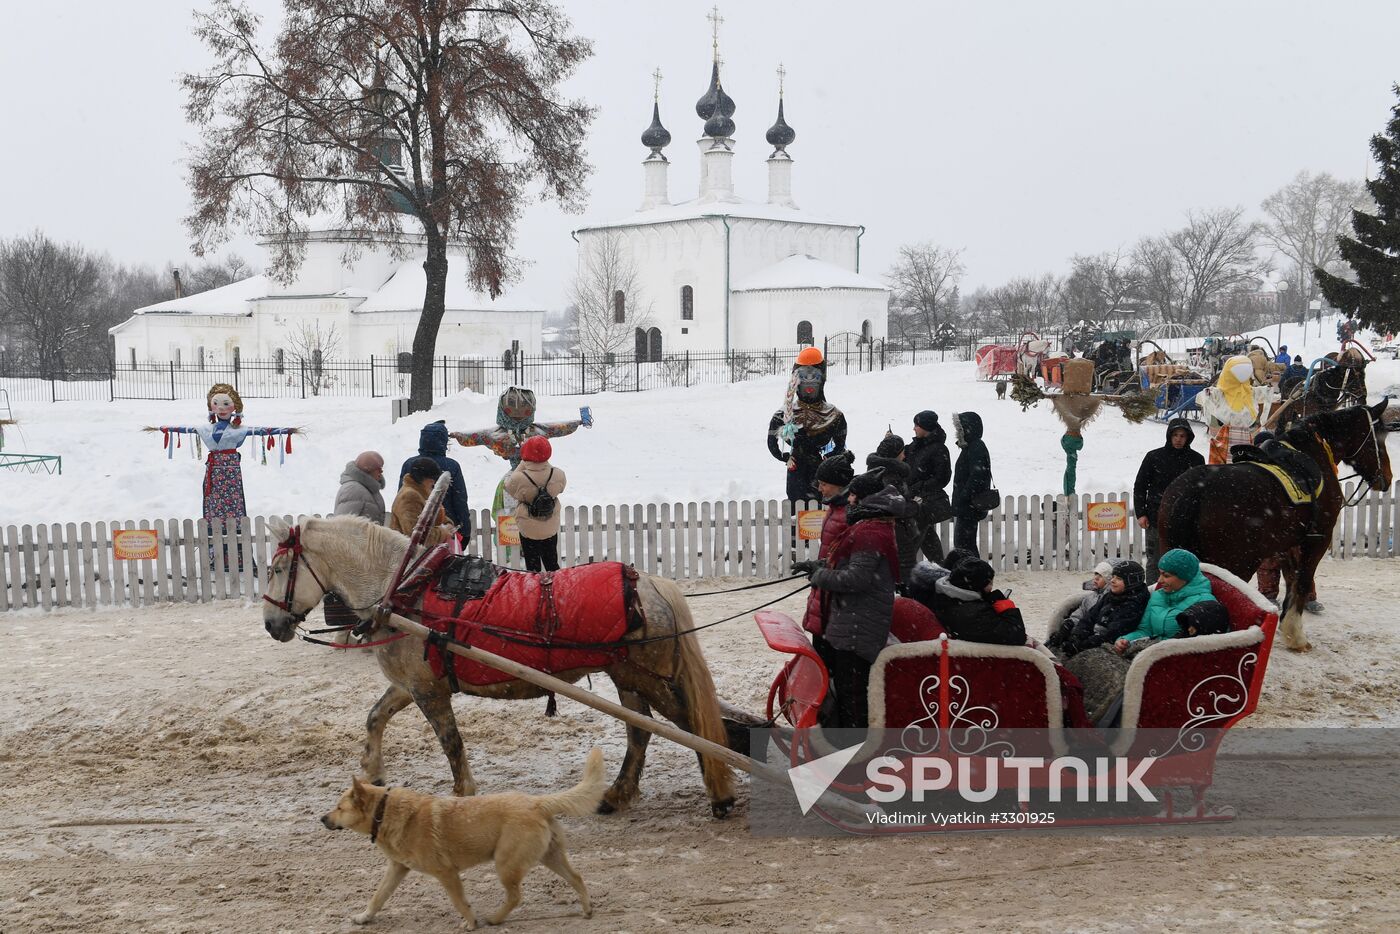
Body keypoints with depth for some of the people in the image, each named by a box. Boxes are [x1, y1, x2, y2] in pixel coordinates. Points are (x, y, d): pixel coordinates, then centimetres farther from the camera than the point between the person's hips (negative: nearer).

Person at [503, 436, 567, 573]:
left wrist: (522, 464, -5)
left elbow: (509, 486, -6)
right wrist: (546, 465, 1)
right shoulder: (557, 475, -21)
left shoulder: (519, 478, -29)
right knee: (551, 563, 23)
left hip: (528, 530, -3)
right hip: (551, 529, 3)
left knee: (533, 567, 15)